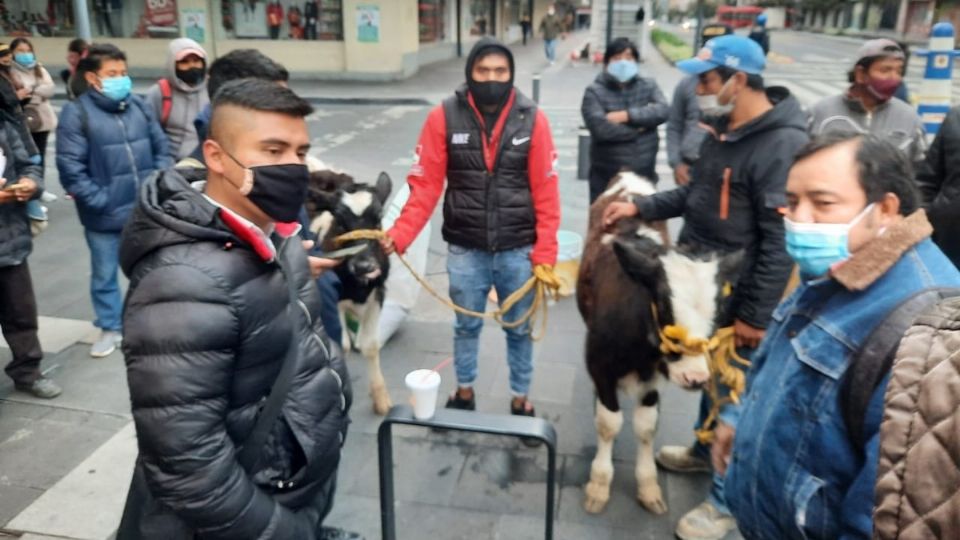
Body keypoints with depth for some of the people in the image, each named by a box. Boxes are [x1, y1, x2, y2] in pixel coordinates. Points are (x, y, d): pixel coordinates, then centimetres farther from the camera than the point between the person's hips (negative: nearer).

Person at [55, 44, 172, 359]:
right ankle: (111, 328, 32)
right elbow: (70, 168, -12)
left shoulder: (139, 106, 3)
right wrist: (99, 201, -15)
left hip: (146, 212, 3)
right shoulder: (76, 113, -10)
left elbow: (161, 149, 8)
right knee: (104, 275, 13)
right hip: (104, 216, -3)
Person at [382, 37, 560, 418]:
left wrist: (544, 255, -9)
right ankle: (464, 390, 41)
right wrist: (400, 233, -19)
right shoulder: (444, 117, -6)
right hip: (465, 249, 0)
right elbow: (426, 185, -7)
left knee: (519, 328, 16)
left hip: (518, 250, 0)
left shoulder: (532, 120, -5)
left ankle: (520, 398, 37)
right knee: (467, 325, 18)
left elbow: (545, 194, -5)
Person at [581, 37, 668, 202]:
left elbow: (663, 110, -11)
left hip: (644, 175, 3)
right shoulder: (595, 92, -4)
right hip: (606, 176, -3)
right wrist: (639, 128, -7)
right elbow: (600, 128, -19)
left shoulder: (648, 86, 8)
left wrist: (627, 115, -18)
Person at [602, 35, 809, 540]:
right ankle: (704, 450, 47)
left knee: (733, 395, 5)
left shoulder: (783, 145, -23)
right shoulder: (723, 129, 6)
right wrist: (641, 206, 6)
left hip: (739, 297, -8)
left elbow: (781, 244, -23)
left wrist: (757, 315, -20)